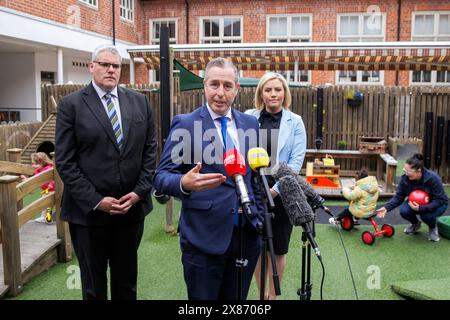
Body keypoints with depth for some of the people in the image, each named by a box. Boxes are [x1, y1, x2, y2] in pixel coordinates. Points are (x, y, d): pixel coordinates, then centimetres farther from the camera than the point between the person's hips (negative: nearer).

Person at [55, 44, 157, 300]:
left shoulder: (139, 101, 5)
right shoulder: (71, 104, -5)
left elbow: (150, 149, 5)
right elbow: (65, 162, -9)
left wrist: (140, 192, -6)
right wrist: (96, 200, -14)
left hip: (133, 207, 3)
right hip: (89, 210, -2)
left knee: (127, 281, 18)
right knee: (93, 283, 15)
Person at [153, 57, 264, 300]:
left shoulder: (250, 123, 8)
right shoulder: (184, 124, -7)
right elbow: (161, 176, -10)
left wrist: (258, 216, 13)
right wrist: (184, 183, -30)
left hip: (246, 234, 5)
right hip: (204, 237, -4)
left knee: (237, 301, 16)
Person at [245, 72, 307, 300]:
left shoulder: (295, 122, 0)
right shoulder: (248, 118, 1)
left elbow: (297, 160, -5)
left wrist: (275, 190, -12)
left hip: (281, 193, 0)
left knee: (278, 249, 9)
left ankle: (273, 295, 27)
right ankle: (261, 294, 30)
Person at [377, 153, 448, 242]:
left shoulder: (433, 178, -31)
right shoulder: (405, 178, -21)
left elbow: (439, 200, -28)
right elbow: (398, 197, -13)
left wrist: (421, 208, -40)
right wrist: (386, 207, -30)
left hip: (437, 204, -4)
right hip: (416, 203, 4)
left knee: (426, 214, -35)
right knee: (403, 211, -25)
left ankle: (433, 228, 3)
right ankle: (416, 224, 11)